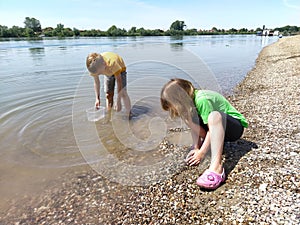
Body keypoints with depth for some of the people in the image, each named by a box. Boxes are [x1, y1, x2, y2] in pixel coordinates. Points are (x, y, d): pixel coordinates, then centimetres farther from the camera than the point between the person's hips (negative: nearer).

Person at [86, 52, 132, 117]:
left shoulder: (112, 63, -45)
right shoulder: (94, 68, -30)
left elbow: (119, 81, -40)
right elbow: (96, 82, -13)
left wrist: (118, 102, -41)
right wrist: (97, 99, -19)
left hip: (120, 70, -4)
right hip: (108, 73, 4)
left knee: (123, 93, -20)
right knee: (109, 95, 0)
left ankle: (129, 115, -12)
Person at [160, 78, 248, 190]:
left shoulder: (202, 100, -29)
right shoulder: (189, 99, -6)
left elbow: (211, 129, -27)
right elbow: (199, 130, -8)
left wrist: (201, 153, -25)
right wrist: (196, 147, -18)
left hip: (236, 126, -8)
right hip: (218, 127, 8)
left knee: (214, 116, -39)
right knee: (192, 117, -8)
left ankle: (216, 167, -47)